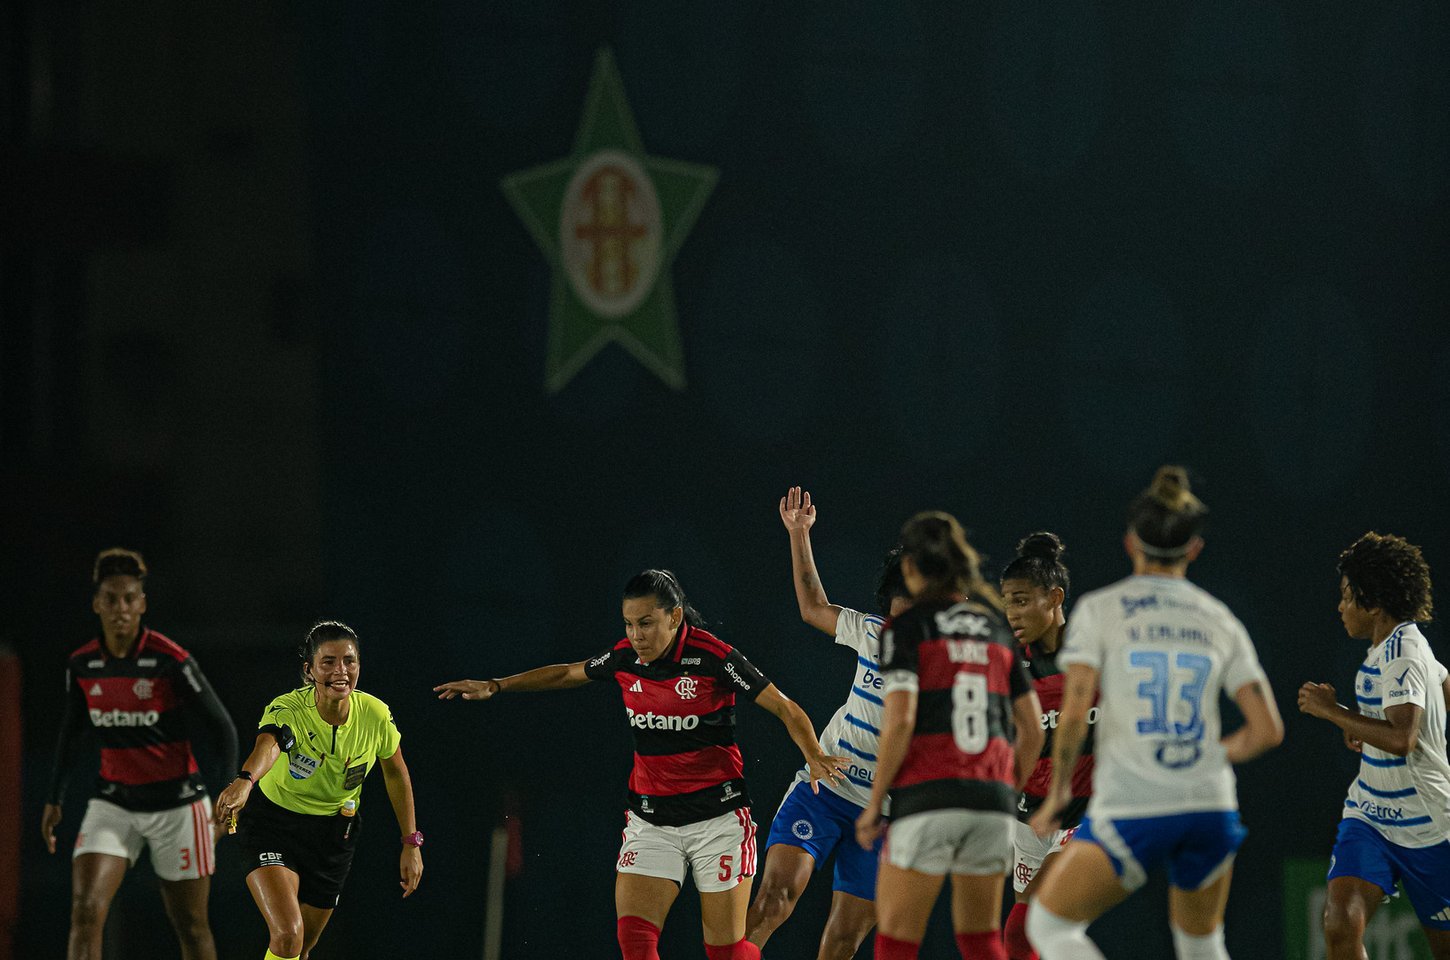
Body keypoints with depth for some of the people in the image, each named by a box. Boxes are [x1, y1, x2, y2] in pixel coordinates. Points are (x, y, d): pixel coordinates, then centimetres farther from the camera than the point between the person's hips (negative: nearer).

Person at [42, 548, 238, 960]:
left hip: (177, 804, -3)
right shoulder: (82, 665, -1)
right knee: (85, 913, -15)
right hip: (114, 802, 3)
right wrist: (54, 799, 14)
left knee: (191, 927, 5)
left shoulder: (171, 661, -14)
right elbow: (71, 733, 16)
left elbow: (222, 727, -7)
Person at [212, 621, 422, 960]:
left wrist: (411, 843, 3)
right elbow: (268, 745, -52)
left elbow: (396, 773, 4)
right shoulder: (287, 710, -28)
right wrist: (245, 781, -74)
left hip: (334, 831, 4)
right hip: (272, 821, -4)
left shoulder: (376, 715, -16)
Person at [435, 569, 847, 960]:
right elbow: (567, 673, 21)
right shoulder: (625, 657, 1)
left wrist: (814, 757, -28)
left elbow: (784, 708, -11)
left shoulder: (713, 657, -14)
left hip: (717, 817, -4)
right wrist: (494, 686, 18)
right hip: (650, 822, 4)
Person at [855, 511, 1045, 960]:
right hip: (992, 797, 5)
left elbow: (899, 722, -11)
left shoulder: (906, 628, -1)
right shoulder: (996, 627, 15)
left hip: (927, 798, -5)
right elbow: (1032, 731, 14)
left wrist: (874, 804, -4)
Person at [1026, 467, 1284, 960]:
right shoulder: (1219, 620, 10)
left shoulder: (1099, 609, 1)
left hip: (1129, 811, -4)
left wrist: (1058, 791, 5)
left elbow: (1074, 713, -9)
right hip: (1210, 807, 4)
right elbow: (1267, 729, 6)